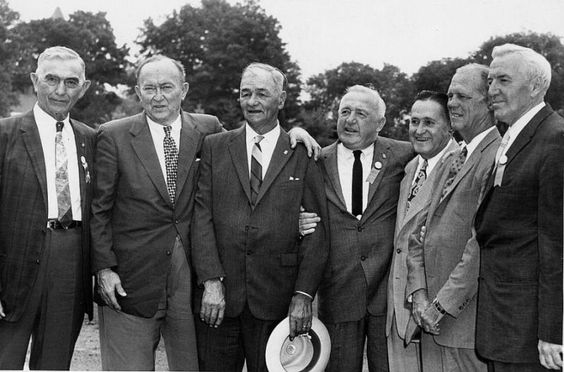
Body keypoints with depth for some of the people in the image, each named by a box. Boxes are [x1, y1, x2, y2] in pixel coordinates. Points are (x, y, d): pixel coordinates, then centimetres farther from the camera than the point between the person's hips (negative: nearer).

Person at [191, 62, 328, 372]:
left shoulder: (304, 155, 4)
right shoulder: (214, 147, 7)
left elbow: (316, 230, 1)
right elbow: (202, 216, 0)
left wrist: (304, 294, -7)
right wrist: (211, 280, -10)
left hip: (276, 300, -1)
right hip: (218, 299, 1)